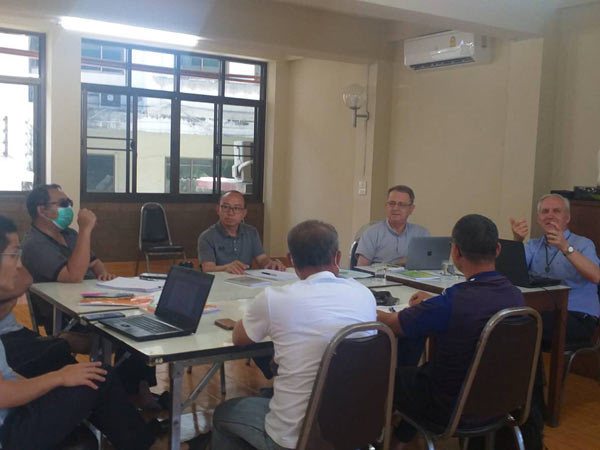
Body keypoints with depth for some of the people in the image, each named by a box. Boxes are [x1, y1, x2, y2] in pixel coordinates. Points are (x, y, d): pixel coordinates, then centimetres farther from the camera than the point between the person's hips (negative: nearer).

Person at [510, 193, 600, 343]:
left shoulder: (582, 244, 4)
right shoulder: (533, 245, 18)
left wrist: (566, 248, -30)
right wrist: (517, 241, -20)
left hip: (578, 317, -4)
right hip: (542, 311, 4)